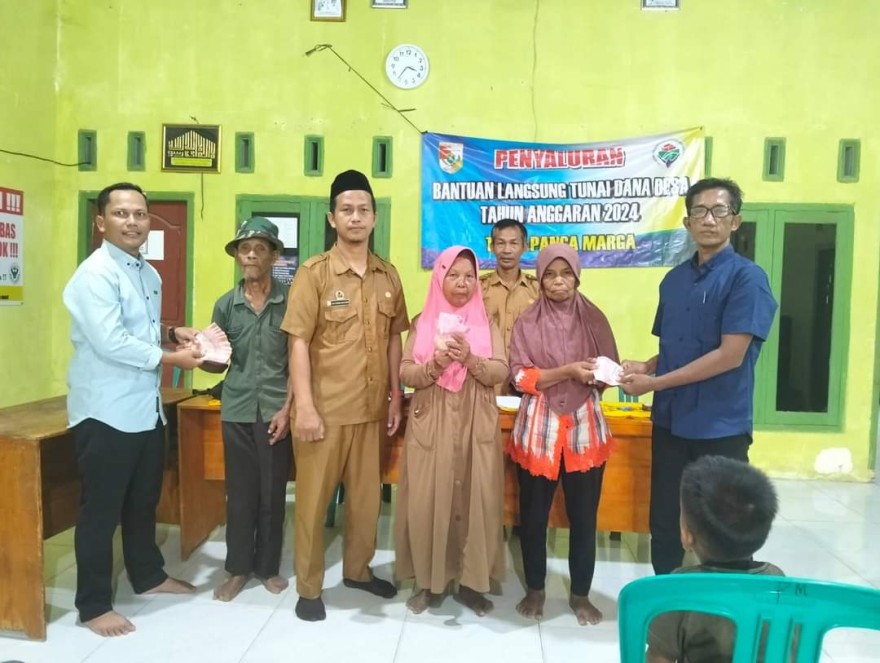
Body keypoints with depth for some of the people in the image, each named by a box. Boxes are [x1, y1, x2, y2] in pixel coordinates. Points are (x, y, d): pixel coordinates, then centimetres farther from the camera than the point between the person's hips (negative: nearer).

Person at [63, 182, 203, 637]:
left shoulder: (149, 274, 11)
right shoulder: (95, 274, -16)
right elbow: (111, 342, -25)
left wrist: (172, 332, 4)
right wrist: (173, 357, -17)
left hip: (147, 408, 8)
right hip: (106, 412, -8)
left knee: (144, 502, 21)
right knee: (100, 510, 5)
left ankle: (148, 576, 38)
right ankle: (93, 605, 19)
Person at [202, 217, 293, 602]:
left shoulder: (289, 301, -4)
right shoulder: (226, 305, 4)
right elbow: (217, 363, 9)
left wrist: (287, 408, -9)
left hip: (276, 410, -2)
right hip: (237, 411, 2)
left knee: (273, 493, 7)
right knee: (240, 492, 9)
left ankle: (268, 566, 24)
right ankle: (238, 569, 23)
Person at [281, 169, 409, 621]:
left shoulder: (388, 276, 6)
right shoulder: (314, 273, -7)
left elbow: (393, 339, 11)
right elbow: (299, 342, -11)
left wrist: (395, 397, 9)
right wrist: (304, 406, -16)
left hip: (370, 408, 5)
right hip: (325, 408, -4)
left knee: (367, 495, 16)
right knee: (313, 498, 8)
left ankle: (358, 570, 37)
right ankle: (308, 588, 24)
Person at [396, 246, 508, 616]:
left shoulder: (487, 325, 8)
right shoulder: (422, 323, 7)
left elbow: (501, 372, -2)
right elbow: (405, 373, 0)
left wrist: (471, 360, -20)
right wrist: (435, 364, -19)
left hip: (476, 426, 1)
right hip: (431, 425, 0)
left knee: (476, 500, 1)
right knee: (427, 501, -1)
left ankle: (471, 581, 15)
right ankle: (428, 581, 15)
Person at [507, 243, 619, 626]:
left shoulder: (594, 318, 3)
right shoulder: (527, 322, -1)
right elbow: (521, 378, -9)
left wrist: (599, 375, -14)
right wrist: (568, 371, -20)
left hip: (585, 427, 1)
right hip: (539, 428, -1)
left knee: (584, 515, 8)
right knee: (534, 514, 9)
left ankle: (580, 594, 27)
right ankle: (535, 589, 29)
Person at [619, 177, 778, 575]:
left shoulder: (747, 277, -10)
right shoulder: (674, 279, 10)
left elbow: (730, 355, -17)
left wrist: (655, 383, -15)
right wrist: (645, 367, -5)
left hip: (721, 426, -5)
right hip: (670, 421, 6)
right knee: (664, 524, 13)